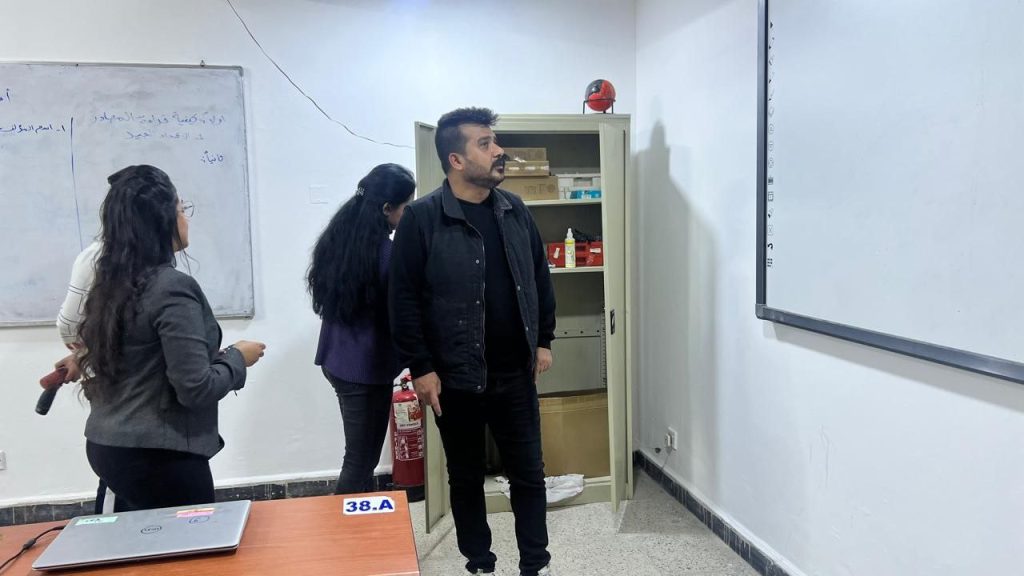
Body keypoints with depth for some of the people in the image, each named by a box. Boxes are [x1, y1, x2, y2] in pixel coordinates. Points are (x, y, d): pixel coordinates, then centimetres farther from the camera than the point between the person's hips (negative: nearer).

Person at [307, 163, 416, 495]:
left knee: (360, 456, 18)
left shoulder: (338, 237, 5)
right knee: (361, 460, 2)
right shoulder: (384, 251, -18)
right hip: (366, 365, -8)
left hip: (337, 359, 8)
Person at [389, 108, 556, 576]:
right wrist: (420, 367, -12)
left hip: (515, 375, 4)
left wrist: (543, 340, 10)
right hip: (455, 379, -3)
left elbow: (540, 279, 13)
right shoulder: (422, 218, -11)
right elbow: (404, 299, -11)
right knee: (466, 479, 13)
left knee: (529, 474, 11)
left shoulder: (515, 211, 4)